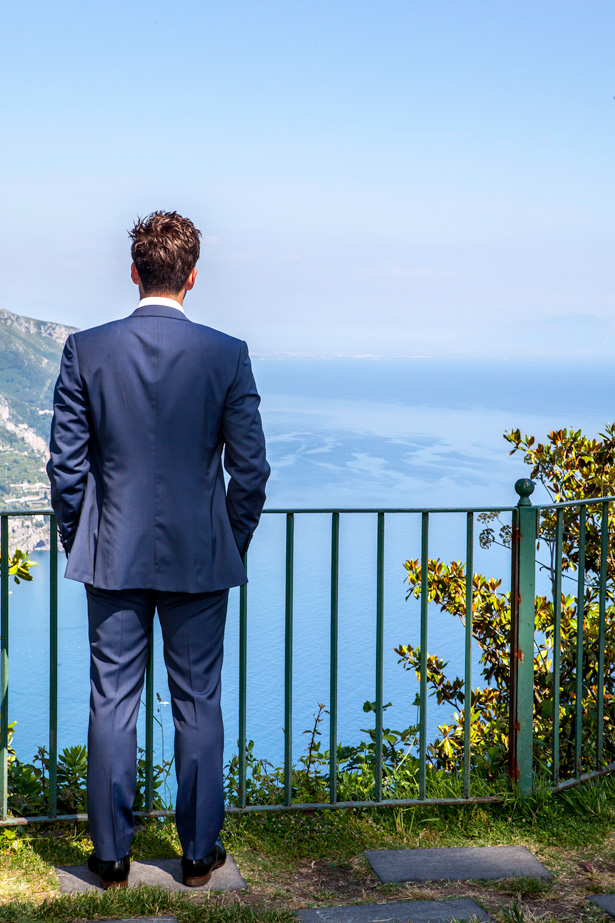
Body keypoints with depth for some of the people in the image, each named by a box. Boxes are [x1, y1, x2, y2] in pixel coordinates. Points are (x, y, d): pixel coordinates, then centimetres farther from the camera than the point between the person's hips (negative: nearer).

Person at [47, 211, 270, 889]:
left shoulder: (86, 350, -5)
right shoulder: (227, 355, -7)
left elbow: (66, 463, -2)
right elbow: (250, 468, -4)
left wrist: (77, 542, 11)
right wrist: (233, 545, 10)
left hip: (113, 555, 1)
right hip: (200, 557, 0)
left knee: (112, 701, 8)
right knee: (198, 704, 10)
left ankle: (111, 855, 16)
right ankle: (199, 852, 19)